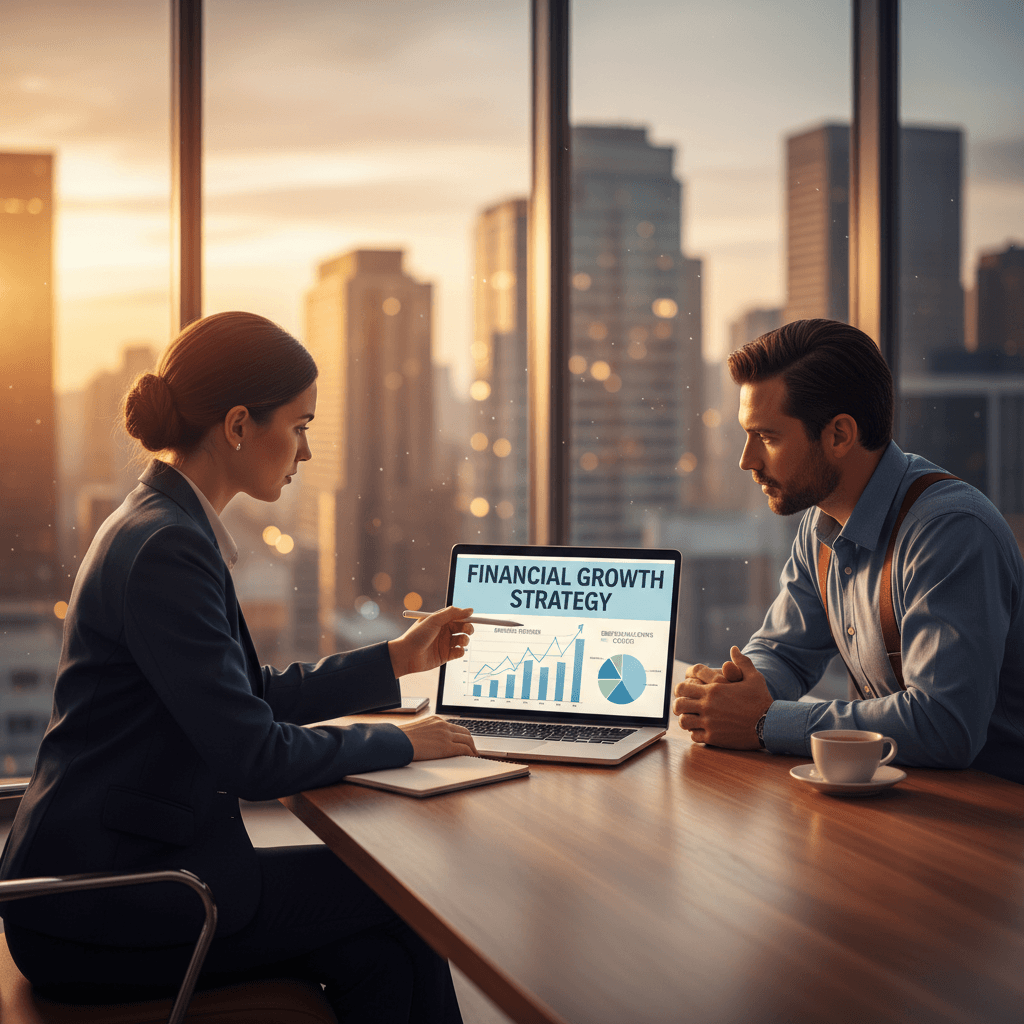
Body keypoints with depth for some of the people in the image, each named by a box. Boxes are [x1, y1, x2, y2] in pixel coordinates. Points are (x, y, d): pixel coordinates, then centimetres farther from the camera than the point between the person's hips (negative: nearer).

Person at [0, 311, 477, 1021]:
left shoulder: (164, 528, 11)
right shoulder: (165, 550, -21)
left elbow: (254, 695, 19)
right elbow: (250, 756, -22)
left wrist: (397, 659, 19)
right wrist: (399, 744, -9)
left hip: (112, 871, 9)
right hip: (101, 915, -9)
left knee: (374, 956, -3)